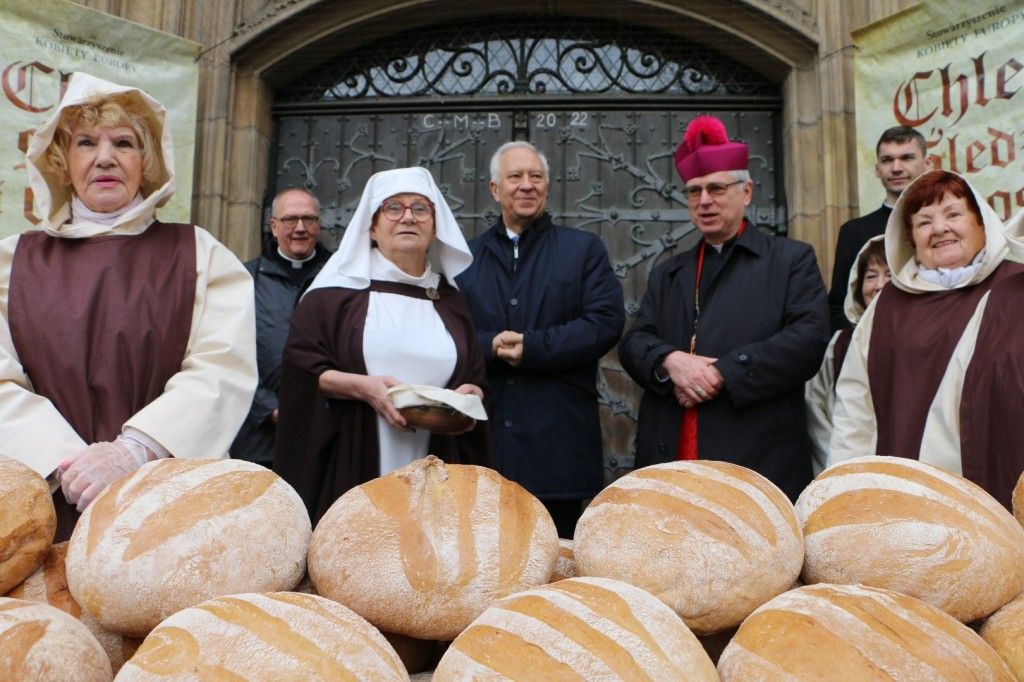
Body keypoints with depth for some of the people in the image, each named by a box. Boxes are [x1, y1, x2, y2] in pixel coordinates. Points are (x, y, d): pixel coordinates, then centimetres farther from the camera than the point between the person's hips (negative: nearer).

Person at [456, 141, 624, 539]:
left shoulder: (584, 249, 9)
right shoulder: (467, 257, 14)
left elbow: (606, 322, -4)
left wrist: (532, 348, -14)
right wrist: (490, 345, -14)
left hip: (558, 439, -1)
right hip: (484, 435, 2)